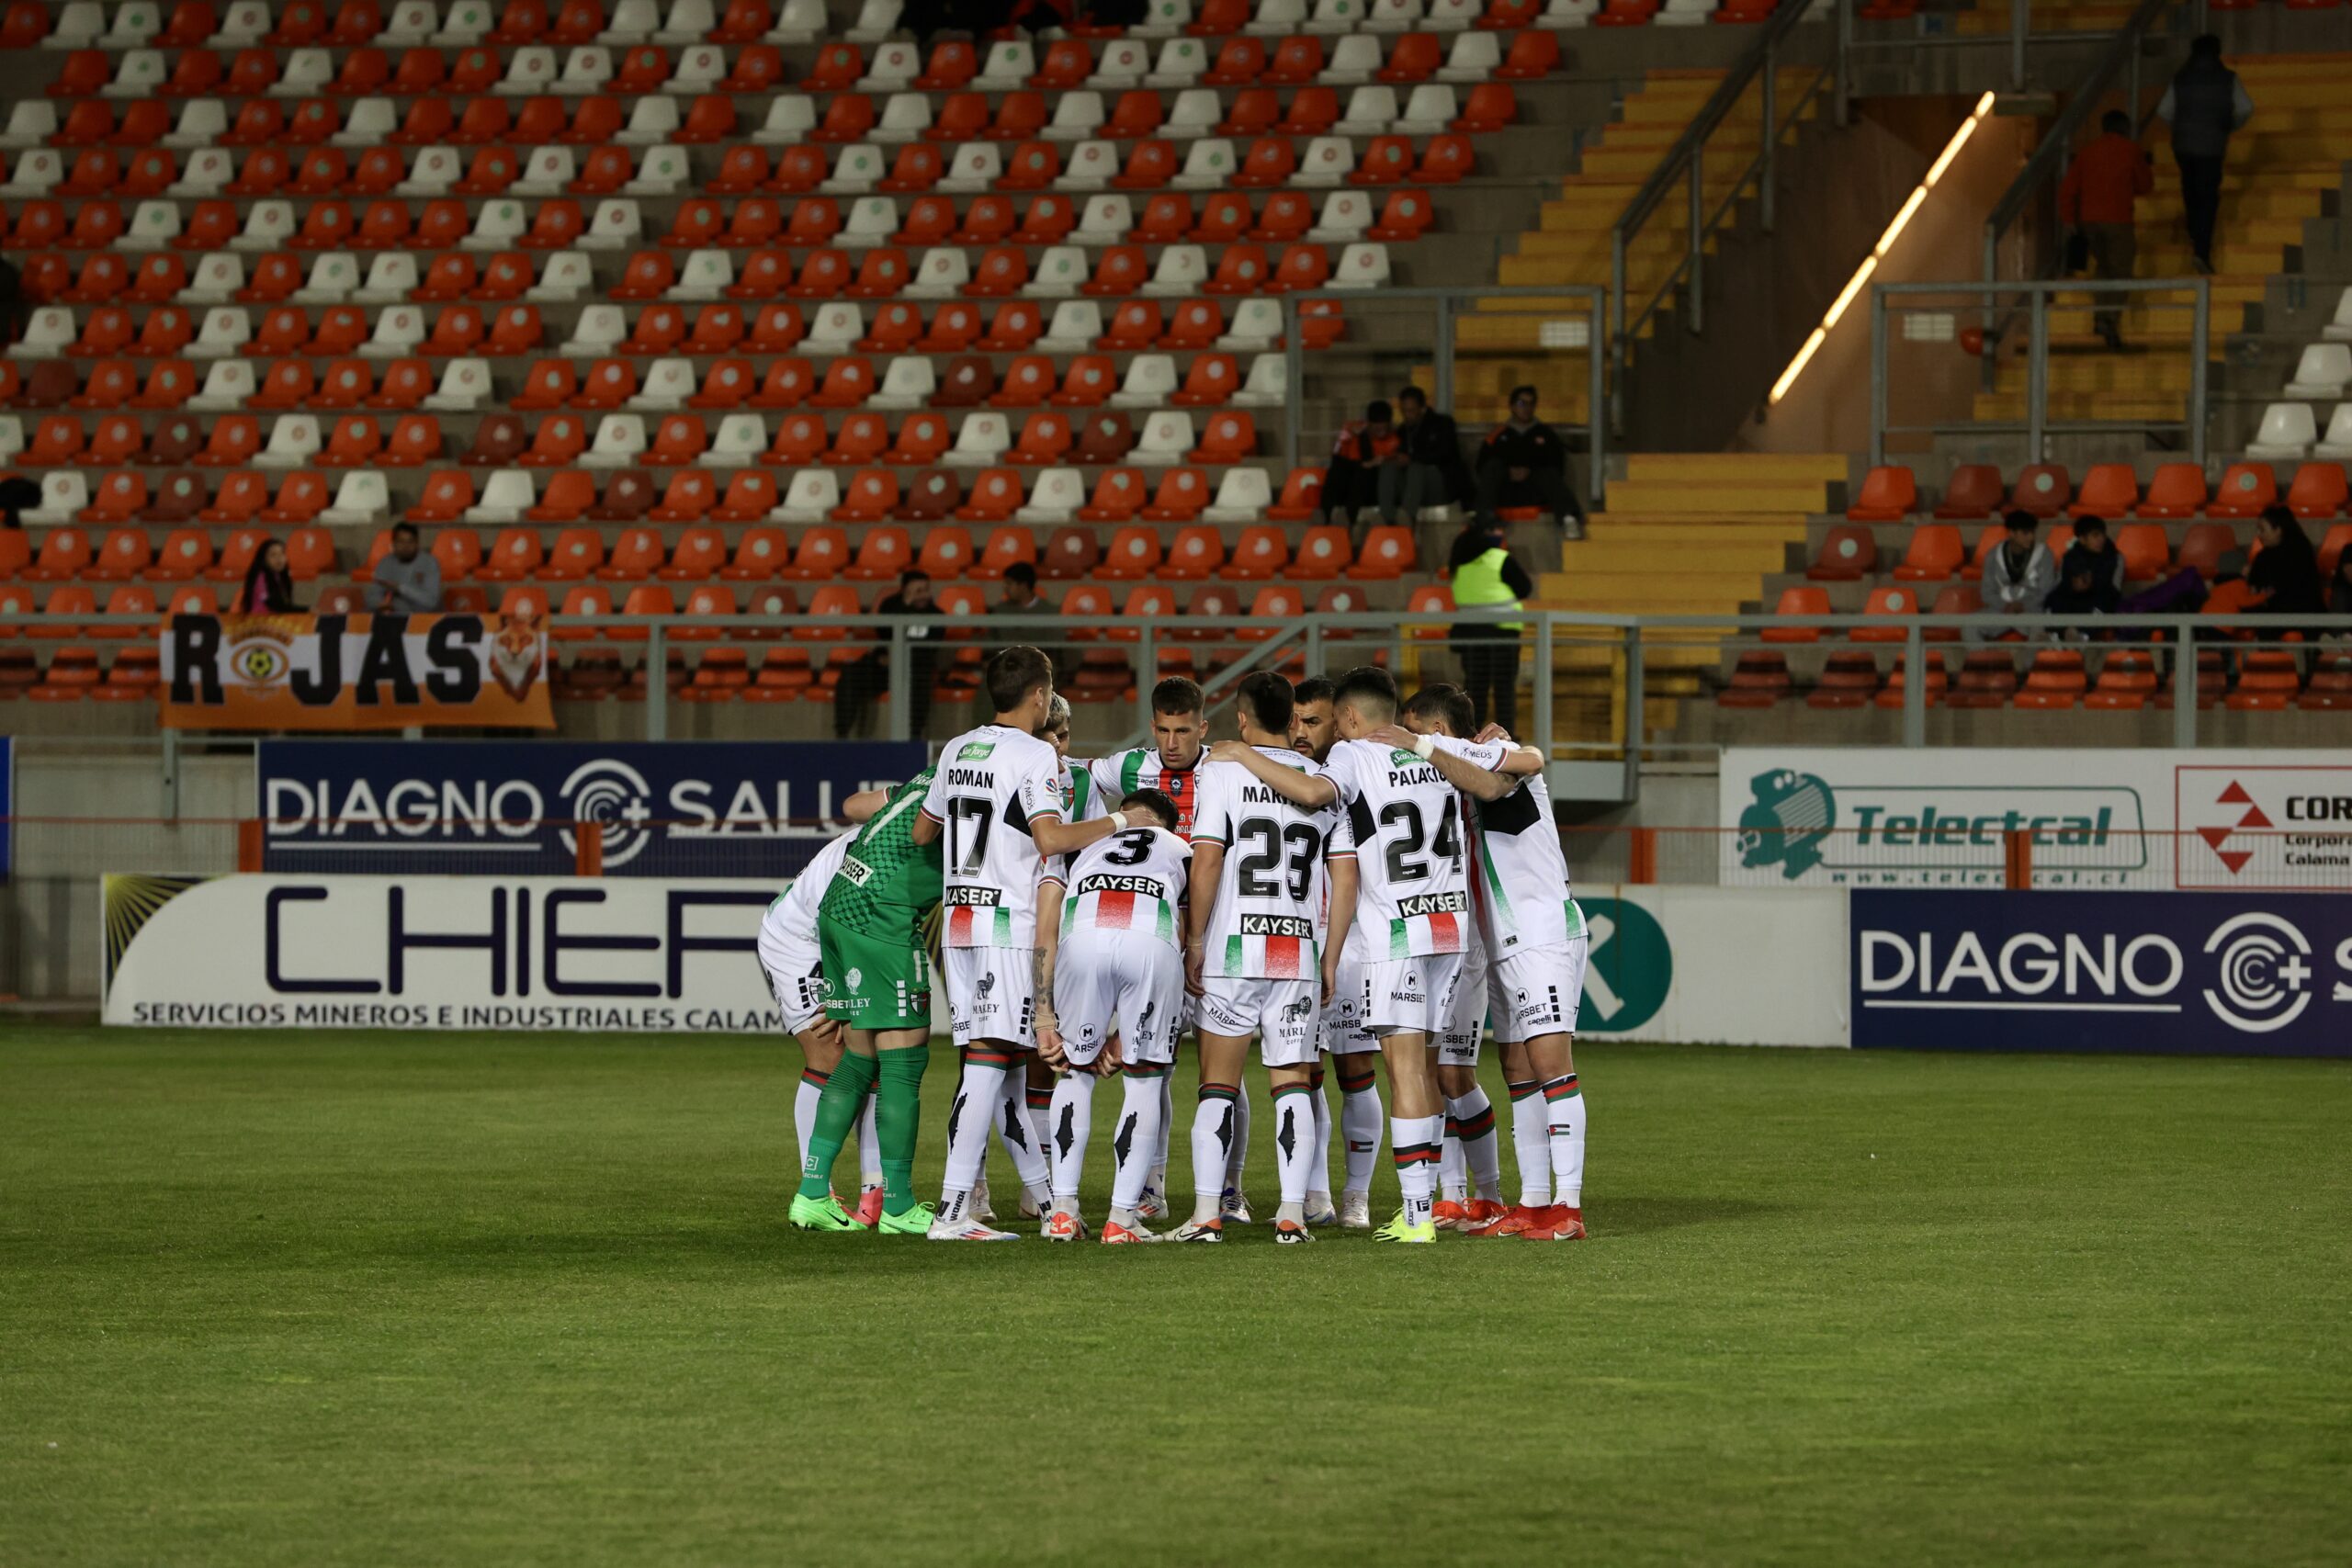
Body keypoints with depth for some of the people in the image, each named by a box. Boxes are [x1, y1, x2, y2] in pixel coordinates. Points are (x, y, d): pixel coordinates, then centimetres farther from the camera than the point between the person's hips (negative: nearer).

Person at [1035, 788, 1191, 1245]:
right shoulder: (1183, 852, 36)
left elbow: (1046, 933, 22)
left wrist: (1045, 1017, 19)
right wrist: (1124, 1032, 32)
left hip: (1083, 939, 1)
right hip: (1151, 941, -1)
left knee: (1077, 1069, 22)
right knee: (1145, 1077, 17)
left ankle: (1063, 1209, 16)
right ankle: (1123, 1216, 11)